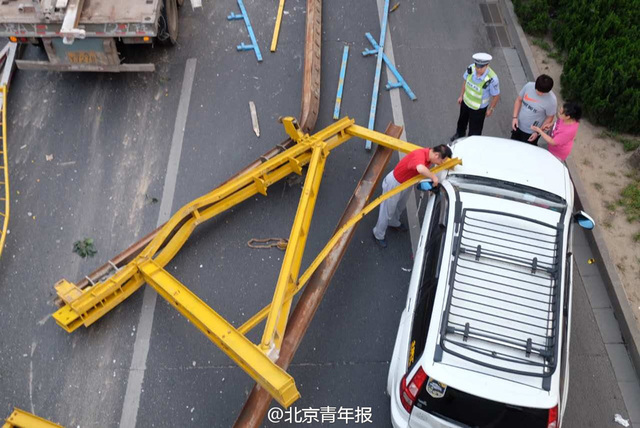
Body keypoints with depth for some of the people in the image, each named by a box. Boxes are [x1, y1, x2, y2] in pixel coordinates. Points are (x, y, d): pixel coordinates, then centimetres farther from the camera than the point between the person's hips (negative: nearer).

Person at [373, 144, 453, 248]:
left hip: (407, 183, 9)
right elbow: (421, 169, -62)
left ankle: (394, 223, 62)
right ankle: (378, 235, 32)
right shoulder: (420, 155, -40)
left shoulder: (429, 156, -12)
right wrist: (433, 176, -44)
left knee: (401, 206, 33)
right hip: (394, 184, -9)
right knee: (388, 210, 10)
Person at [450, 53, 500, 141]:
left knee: (475, 129, 10)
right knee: (462, 120, 33)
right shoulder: (471, 68, -23)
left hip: (479, 108, -5)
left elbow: (496, 95, -20)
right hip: (466, 102, 6)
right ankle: (460, 134, 65)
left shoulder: (492, 79, -36)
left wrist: (491, 109, -7)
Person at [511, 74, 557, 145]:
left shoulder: (551, 100, -28)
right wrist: (515, 117, -9)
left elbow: (549, 118, -15)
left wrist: (538, 132, -13)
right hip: (518, 125, 4)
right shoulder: (528, 86, -17)